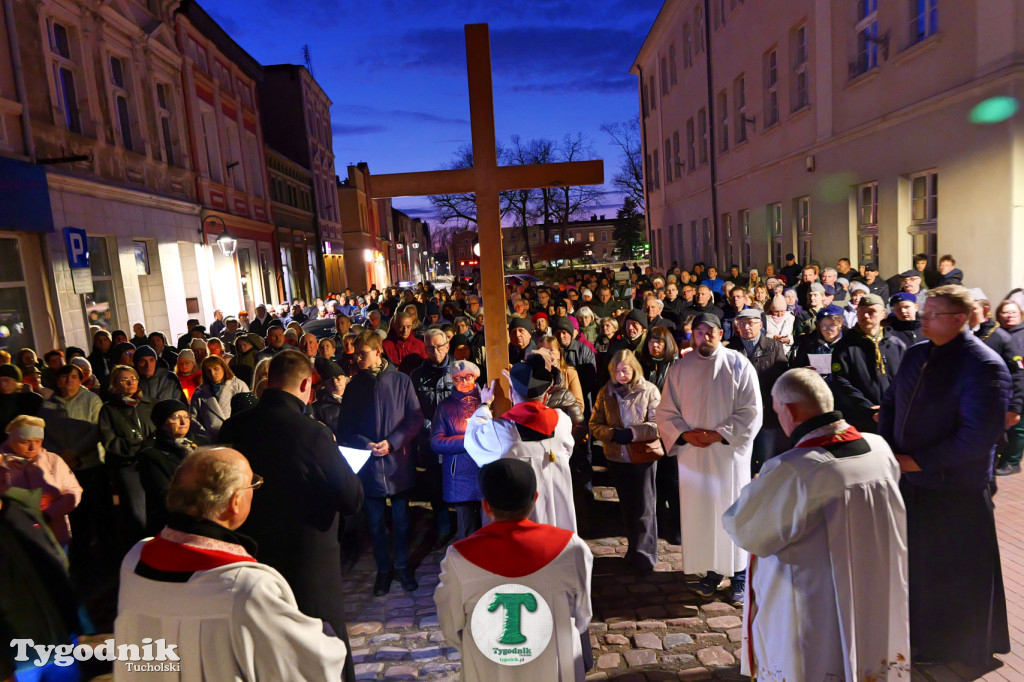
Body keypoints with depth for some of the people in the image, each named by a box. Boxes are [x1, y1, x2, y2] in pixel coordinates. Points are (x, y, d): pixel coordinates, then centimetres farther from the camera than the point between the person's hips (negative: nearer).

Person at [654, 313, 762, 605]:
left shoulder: (739, 365, -2)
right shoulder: (680, 367, 4)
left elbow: (751, 411, -6)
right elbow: (665, 412, 6)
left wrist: (719, 434, -14)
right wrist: (685, 434, -10)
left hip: (730, 452, -2)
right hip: (692, 453, 2)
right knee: (699, 511, 6)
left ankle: (739, 575, 18)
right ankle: (711, 570, 21)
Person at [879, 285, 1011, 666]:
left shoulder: (983, 366, -17)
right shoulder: (915, 354, 5)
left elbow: (979, 435, -21)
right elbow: (890, 403, 11)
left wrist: (917, 461, -18)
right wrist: (886, 451, -2)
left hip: (955, 489, -6)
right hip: (908, 480, 6)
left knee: (955, 571, 11)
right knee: (914, 561, 19)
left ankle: (967, 648, 34)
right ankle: (918, 634, 40)